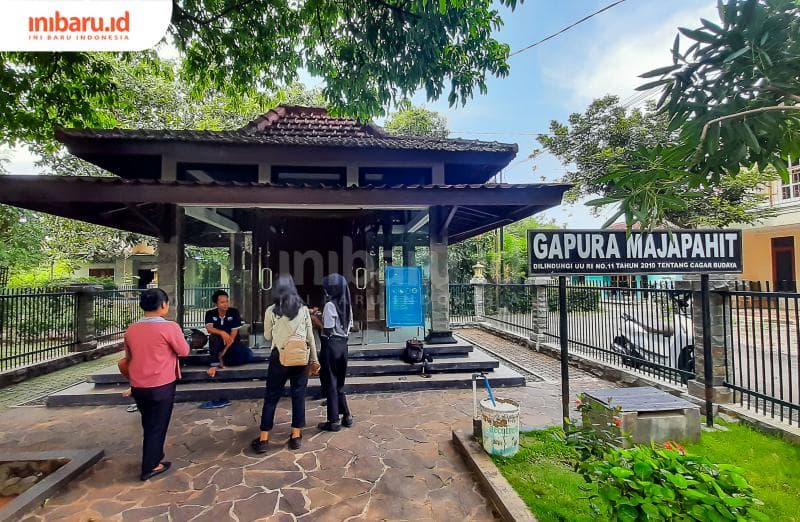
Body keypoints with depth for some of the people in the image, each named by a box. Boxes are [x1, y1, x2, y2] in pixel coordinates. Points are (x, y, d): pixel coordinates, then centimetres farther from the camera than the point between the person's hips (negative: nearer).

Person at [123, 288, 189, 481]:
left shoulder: (131, 329, -1)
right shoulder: (169, 327, -20)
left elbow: (129, 357, 13)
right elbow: (184, 351, -8)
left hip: (138, 386, 6)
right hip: (161, 385, -6)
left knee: (148, 424, 23)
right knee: (157, 426, 10)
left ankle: (154, 456, 39)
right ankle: (150, 467, 21)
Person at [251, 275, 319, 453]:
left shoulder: (271, 311, -5)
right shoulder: (303, 309, -1)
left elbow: (267, 337, 5)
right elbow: (310, 337, 1)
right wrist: (314, 360, 8)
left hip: (279, 357, -1)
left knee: (271, 397, 11)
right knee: (298, 395, 11)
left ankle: (263, 439, 18)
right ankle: (296, 436, 19)